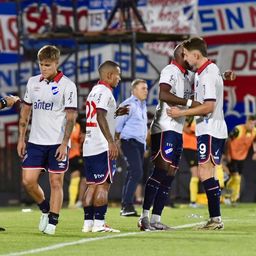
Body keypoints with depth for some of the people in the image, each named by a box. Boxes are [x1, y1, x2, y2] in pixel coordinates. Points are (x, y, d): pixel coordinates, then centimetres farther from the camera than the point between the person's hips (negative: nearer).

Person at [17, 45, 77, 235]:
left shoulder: (67, 85, -7)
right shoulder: (33, 82, 8)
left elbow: (71, 117, -8)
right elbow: (26, 111, 15)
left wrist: (64, 144, -14)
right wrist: (21, 139, 11)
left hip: (57, 143, -4)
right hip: (35, 141, 4)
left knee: (56, 182, -1)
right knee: (28, 180, -2)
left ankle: (52, 222, 5)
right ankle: (45, 209, 21)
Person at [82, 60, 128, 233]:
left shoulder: (94, 91, 19)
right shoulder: (104, 92, -9)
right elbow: (100, 117, -21)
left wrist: (115, 113, 22)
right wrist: (111, 142, -24)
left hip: (89, 147, 9)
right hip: (102, 147, -9)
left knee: (92, 185, 9)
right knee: (103, 184, -7)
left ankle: (88, 223, 7)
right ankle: (99, 223, -9)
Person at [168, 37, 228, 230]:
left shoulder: (208, 75, -17)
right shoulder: (211, 69, 15)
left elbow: (209, 106, -23)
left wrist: (182, 113, -19)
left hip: (210, 130, -10)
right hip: (209, 129, 10)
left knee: (205, 173, -12)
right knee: (207, 174, 10)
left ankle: (216, 218, -12)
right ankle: (215, 219, 11)